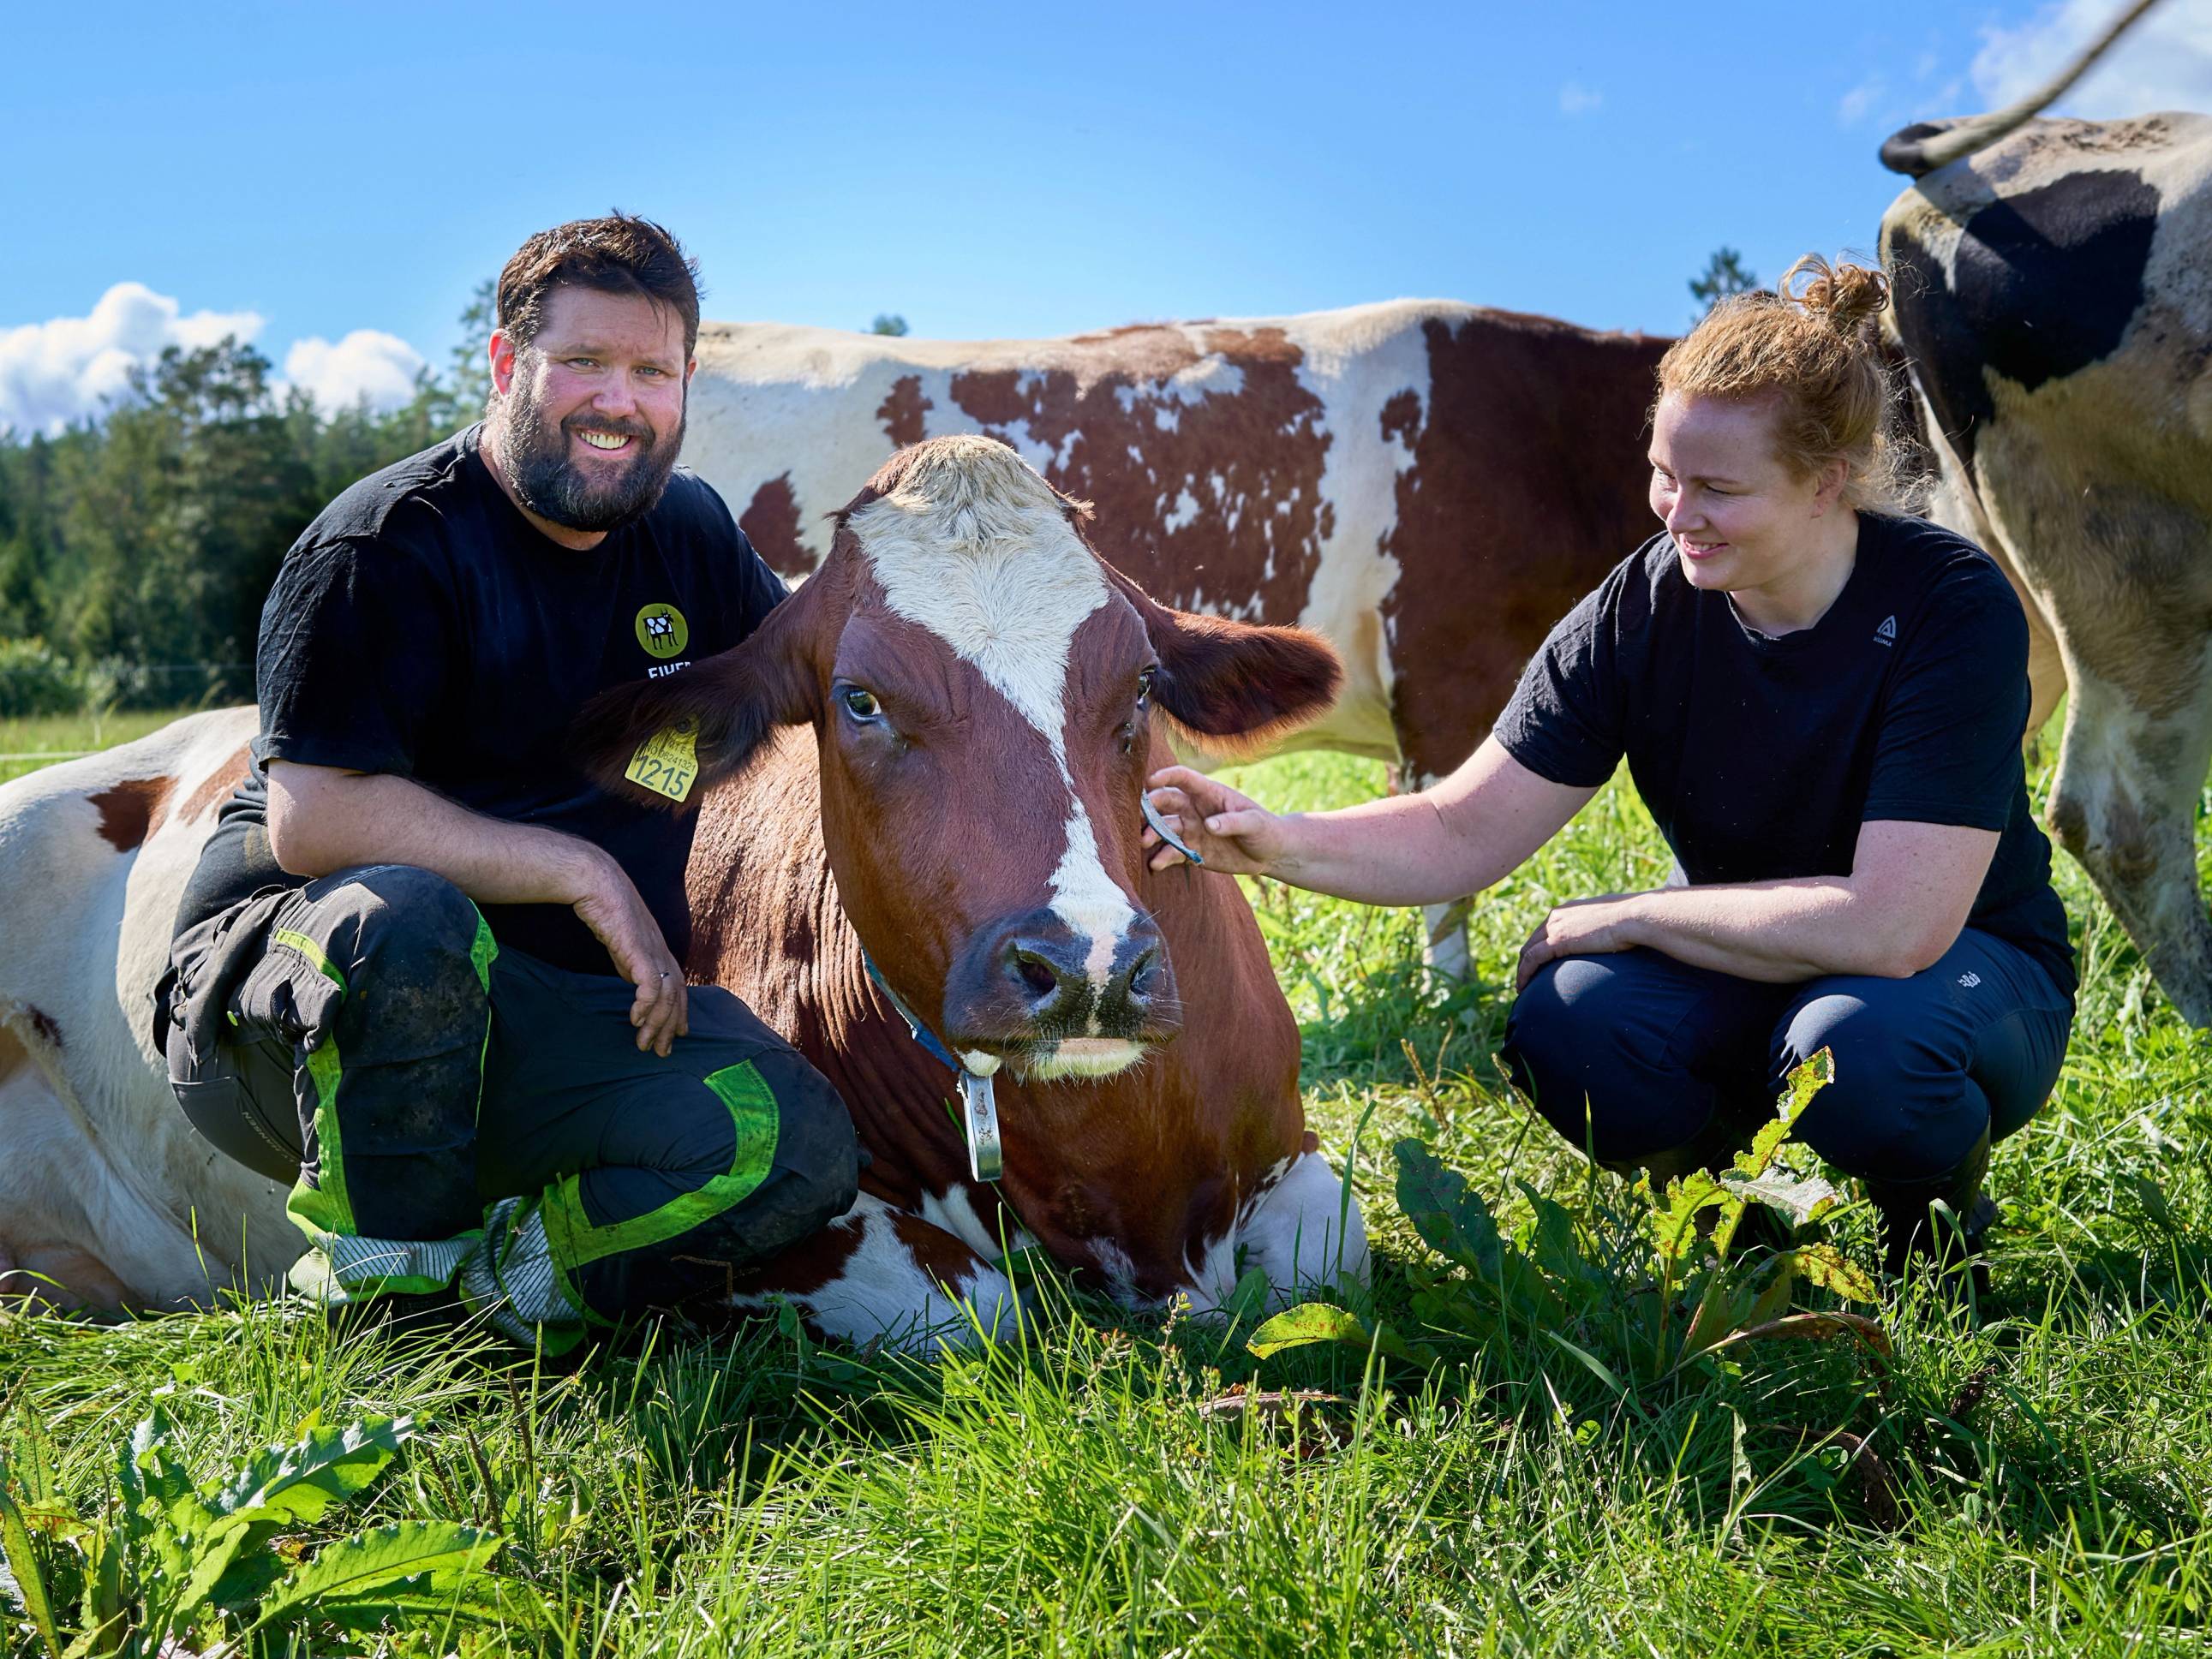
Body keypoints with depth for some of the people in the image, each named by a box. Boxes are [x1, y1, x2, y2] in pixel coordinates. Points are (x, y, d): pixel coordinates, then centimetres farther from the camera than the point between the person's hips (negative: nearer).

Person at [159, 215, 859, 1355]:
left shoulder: (689, 535, 9)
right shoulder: (389, 545, -14)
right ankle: (376, 1282, -17)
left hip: (529, 1026, 5)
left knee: (798, 1146, -20)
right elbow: (311, 821, -24)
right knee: (404, 919, -41)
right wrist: (582, 869, -23)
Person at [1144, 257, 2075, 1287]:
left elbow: (1893, 925, -31)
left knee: (1860, 1042, -39)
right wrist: (1282, 845, -31)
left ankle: (1941, 1203, -2)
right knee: (1567, 1019, -28)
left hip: (1968, 968, -3)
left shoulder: (1950, 608, -24)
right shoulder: (1643, 609, -12)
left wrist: (1629, 913, -24)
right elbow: (1463, 833, -12)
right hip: (1740, 969, 3)